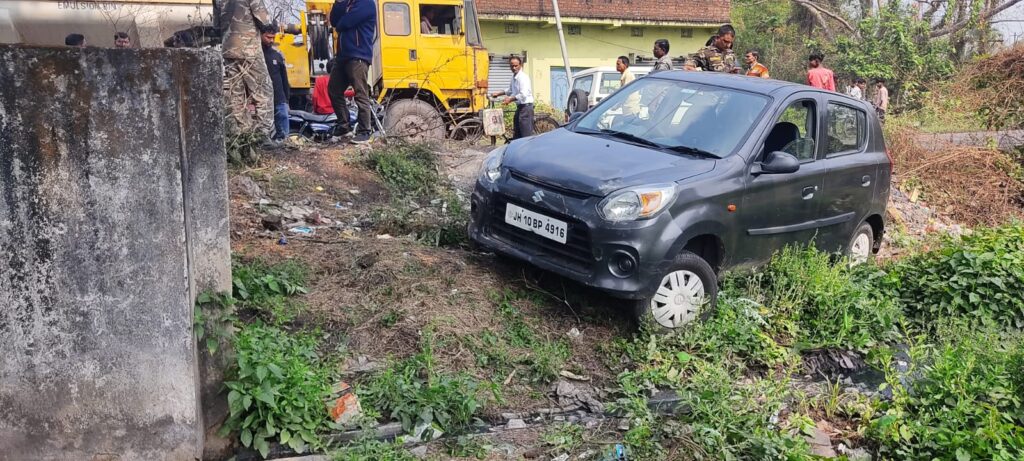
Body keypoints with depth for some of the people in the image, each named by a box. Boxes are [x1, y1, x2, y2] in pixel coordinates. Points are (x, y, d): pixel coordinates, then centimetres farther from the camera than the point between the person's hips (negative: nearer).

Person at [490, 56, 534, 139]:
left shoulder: (523, 77, -15)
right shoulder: (514, 77, 14)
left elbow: (523, 95, -24)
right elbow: (511, 90, 31)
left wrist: (510, 99, -16)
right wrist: (499, 93, 23)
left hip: (526, 106, -10)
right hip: (519, 107, 10)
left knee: (527, 134, -11)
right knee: (516, 134, 14)